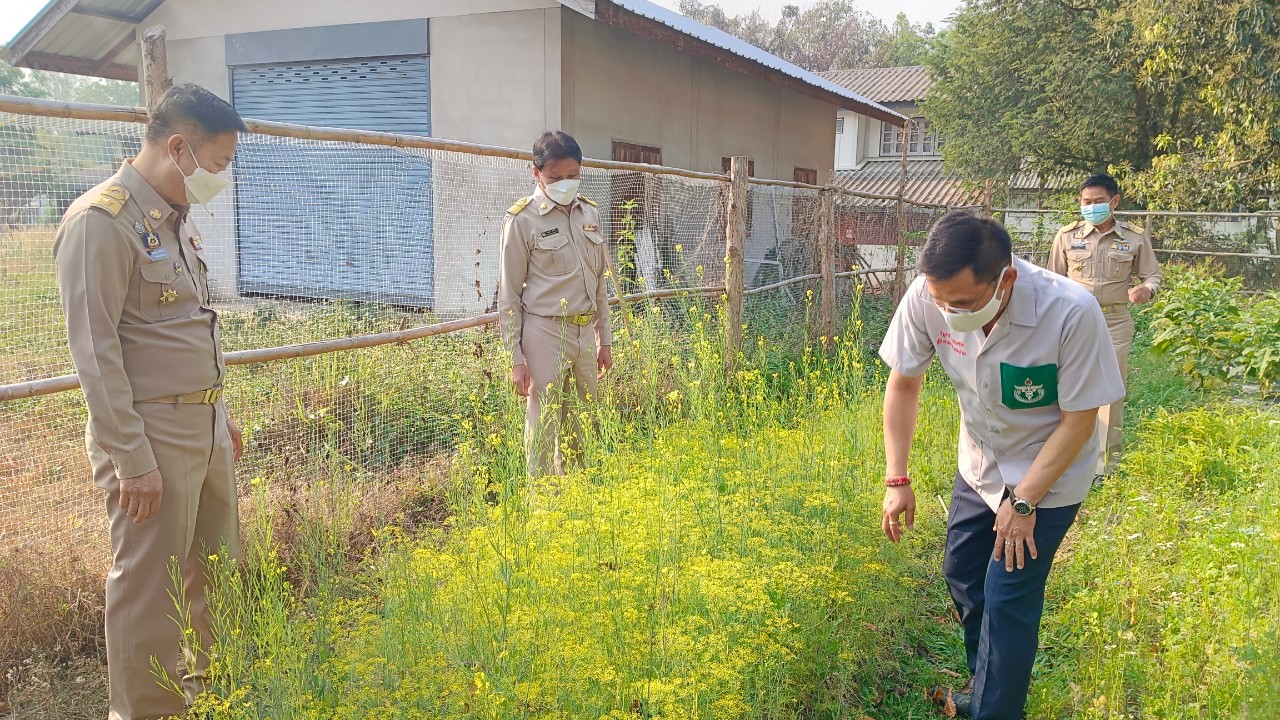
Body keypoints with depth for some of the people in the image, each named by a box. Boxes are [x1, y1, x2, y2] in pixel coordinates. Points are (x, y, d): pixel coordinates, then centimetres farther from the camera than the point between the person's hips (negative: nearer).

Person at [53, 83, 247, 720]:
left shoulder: (177, 217, 13)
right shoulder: (101, 222, -15)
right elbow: (95, 352, -18)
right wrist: (133, 460, -19)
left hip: (205, 427, 9)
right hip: (151, 434, -9)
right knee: (148, 586, 2)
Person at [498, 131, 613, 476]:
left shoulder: (589, 213, 9)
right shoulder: (522, 219, -7)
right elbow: (509, 295, -6)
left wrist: (604, 338, 16)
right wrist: (516, 358, -9)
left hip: (585, 333, 6)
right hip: (545, 334, -6)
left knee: (580, 431, 14)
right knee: (544, 433, 0)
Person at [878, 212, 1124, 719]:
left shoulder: (1072, 314, -34)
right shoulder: (927, 297, -25)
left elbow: (1079, 420, -22)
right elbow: (903, 383, -10)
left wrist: (1023, 501, -19)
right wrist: (897, 480, -11)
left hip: (1047, 477, -4)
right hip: (979, 467, 5)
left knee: (1007, 600, -4)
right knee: (961, 574, 17)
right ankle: (986, 678, 44)